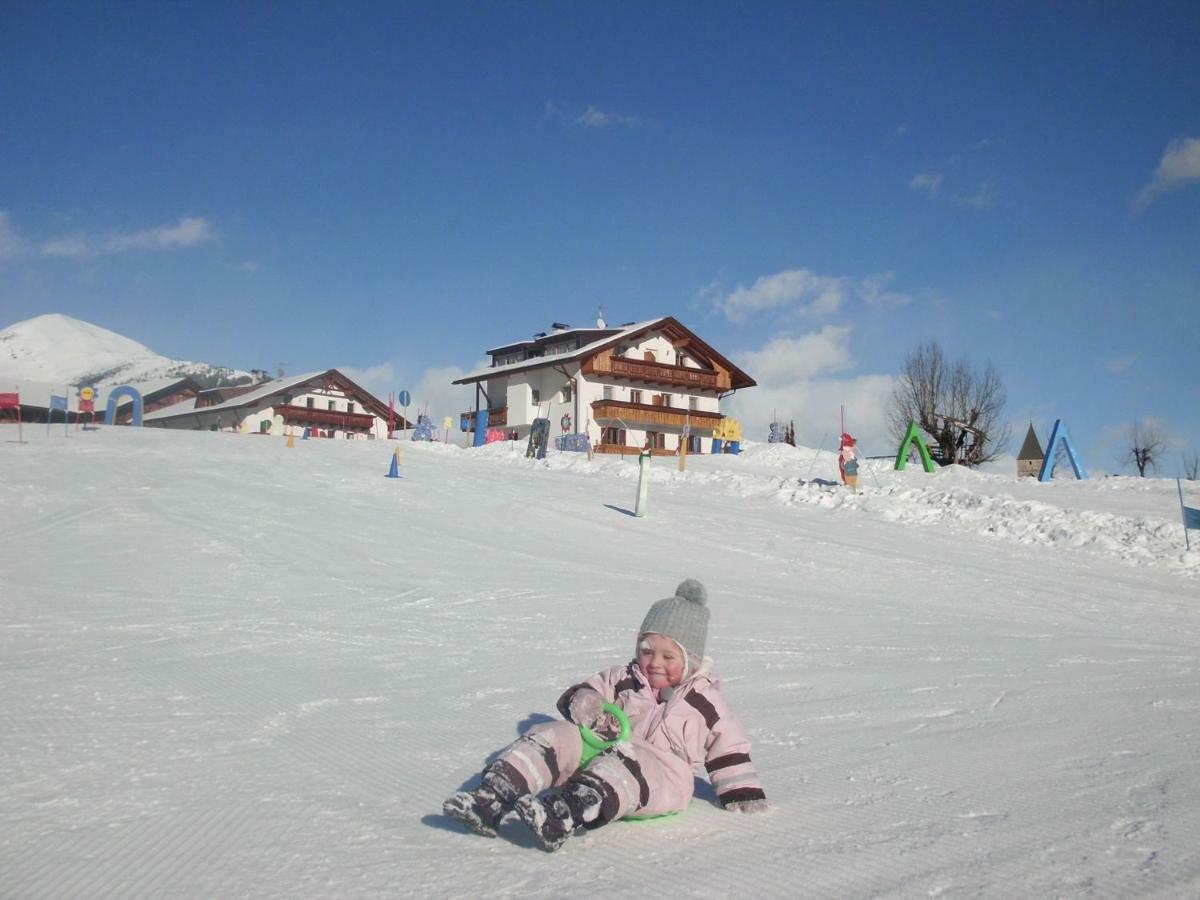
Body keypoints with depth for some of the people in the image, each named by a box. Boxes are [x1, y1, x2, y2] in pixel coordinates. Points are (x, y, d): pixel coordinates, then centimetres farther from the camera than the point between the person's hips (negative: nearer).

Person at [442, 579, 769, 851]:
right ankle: (490, 800, -37)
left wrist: (745, 797, 11)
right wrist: (585, 702, -8)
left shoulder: (704, 700, 9)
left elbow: (729, 747, 14)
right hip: (601, 755, 5)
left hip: (662, 781, -4)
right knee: (554, 736, -19)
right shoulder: (625, 680, 16)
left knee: (625, 757, -39)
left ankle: (563, 816, -65)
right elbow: (589, 690, 16)